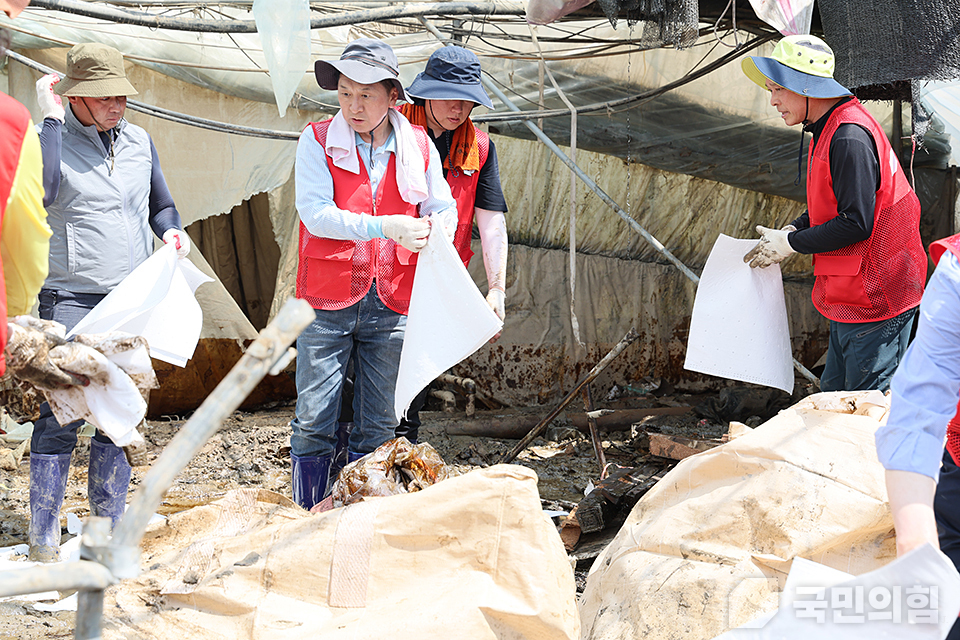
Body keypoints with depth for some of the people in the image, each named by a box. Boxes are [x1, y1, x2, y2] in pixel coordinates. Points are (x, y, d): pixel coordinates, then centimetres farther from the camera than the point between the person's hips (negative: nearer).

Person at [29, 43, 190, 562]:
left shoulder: (139, 141, 12)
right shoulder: (53, 140, -4)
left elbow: (161, 204, 26)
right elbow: (46, 189, -26)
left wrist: (170, 230, 3)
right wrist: (52, 116, -20)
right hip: (71, 300, -5)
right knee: (60, 416, -7)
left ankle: (107, 526, 17)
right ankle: (43, 536, -1)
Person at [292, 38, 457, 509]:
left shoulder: (419, 147, 6)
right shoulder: (318, 141, -2)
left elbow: (443, 210, 12)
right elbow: (315, 212, -13)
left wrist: (432, 231, -12)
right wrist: (383, 227, -24)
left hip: (391, 306, 3)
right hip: (328, 302, -2)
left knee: (378, 429, 9)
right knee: (313, 422, -3)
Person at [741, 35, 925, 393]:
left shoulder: (849, 138, -20)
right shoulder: (828, 131, 14)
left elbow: (856, 222, -23)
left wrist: (791, 244, -13)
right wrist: (794, 229, 6)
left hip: (875, 299, -11)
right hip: (850, 296, 11)